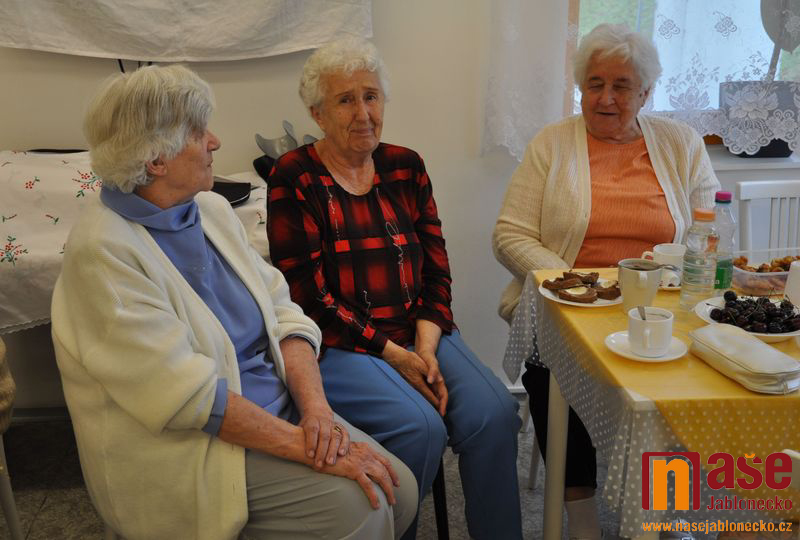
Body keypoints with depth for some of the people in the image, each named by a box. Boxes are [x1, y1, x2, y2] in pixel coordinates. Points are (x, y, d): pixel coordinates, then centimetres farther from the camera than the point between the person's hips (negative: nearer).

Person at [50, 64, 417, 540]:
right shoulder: (103, 249, -17)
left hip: (279, 410, 7)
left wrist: (317, 406, -13)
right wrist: (303, 445, -24)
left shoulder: (213, 209, 5)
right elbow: (189, 394, -23)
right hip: (184, 448, -7)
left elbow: (282, 311, 3)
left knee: (399, 489, -6)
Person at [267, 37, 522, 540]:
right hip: (340, 345, -4)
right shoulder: (294, 178, -3)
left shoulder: (406, 166, 11)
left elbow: (436, 269, 8)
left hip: (419, 332, 5)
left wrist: (426, 346, -8)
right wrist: (392, 354, -13)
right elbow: (309, 294, -9)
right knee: (421, 427, -26)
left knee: (496, 413, -19)